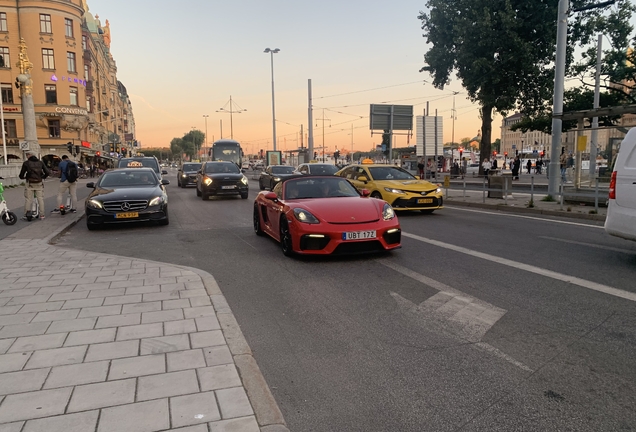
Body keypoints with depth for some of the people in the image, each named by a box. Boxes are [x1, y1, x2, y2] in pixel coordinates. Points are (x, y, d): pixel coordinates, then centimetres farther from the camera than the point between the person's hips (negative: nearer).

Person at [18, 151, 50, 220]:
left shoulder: (26, 163, -1)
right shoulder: (40, 162, 6)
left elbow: (21, 175, 0)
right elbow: (47, 172, 0)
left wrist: (23, 177, 23)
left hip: (30, 184, -2)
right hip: (39, 183, 2)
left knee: (28, 200, 4)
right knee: (40, 199, 7)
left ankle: (26, 216, 6)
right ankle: (42, 215, 7)